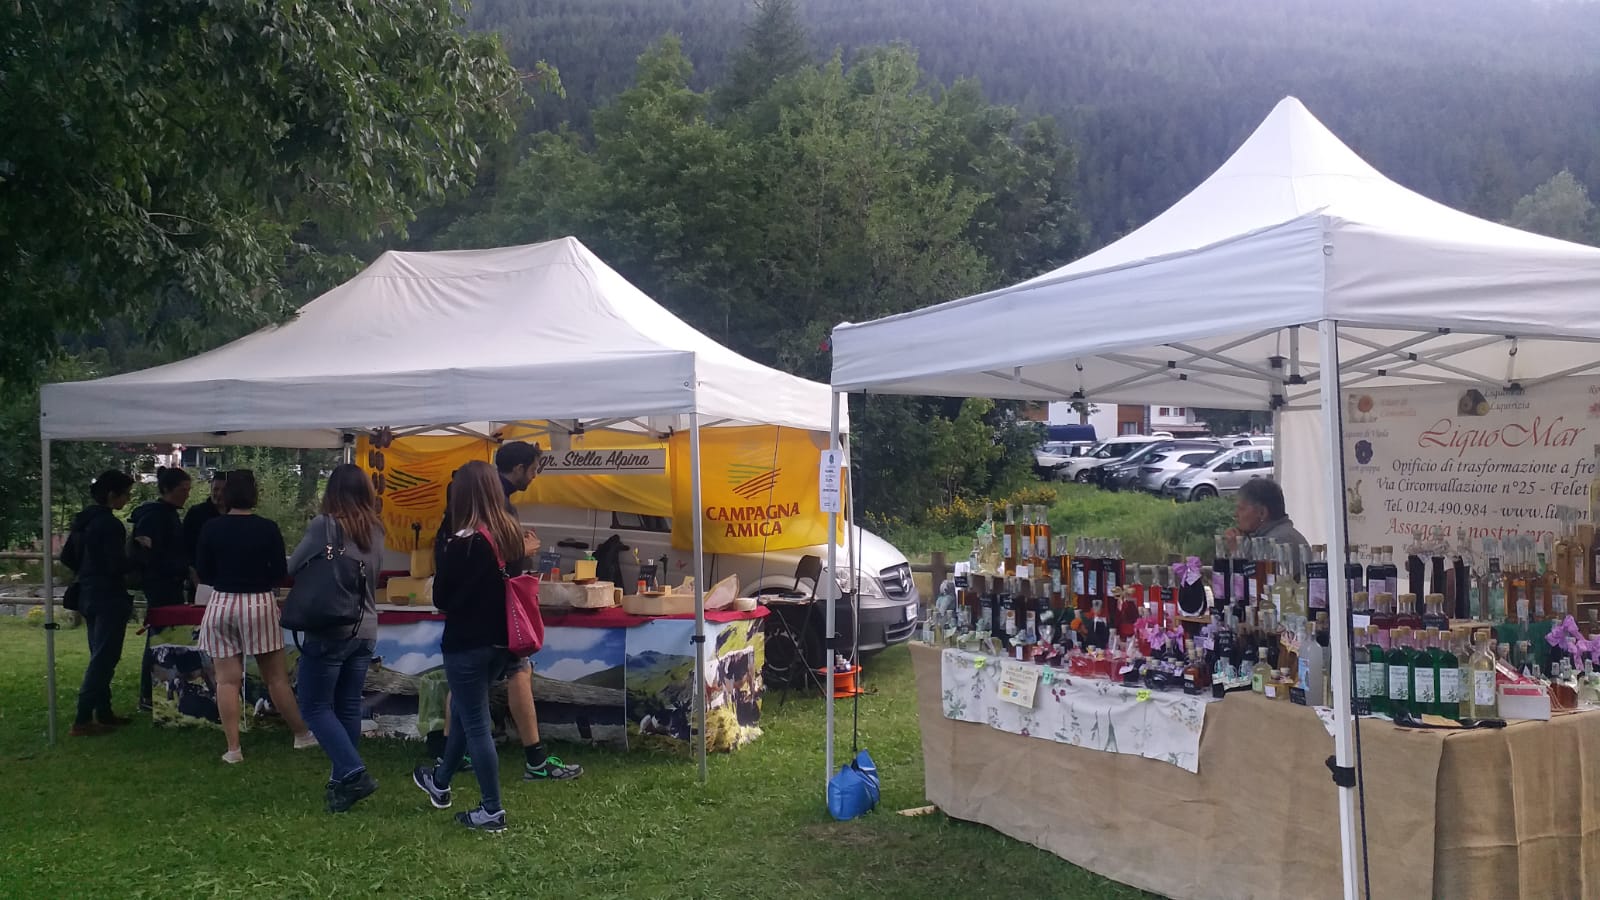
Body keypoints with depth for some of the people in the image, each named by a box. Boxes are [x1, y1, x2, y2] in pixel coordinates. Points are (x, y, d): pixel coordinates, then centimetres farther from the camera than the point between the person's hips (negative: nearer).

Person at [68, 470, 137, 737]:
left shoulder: (83, 520, 9)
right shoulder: (110, 525, -19)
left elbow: (66, 557, 16)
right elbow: (118, 566, -21)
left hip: (88, 596, 10)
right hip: (109, 598, -10)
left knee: (99, 657, 18)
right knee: (103, 659, -5)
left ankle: (103, 712, 24)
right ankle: (82, 720, -5)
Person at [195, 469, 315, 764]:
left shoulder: (211, 528, -3)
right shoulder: (268, 528, -7)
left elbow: (203, 574, 3)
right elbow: (280, 573, -2)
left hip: (221, 606, 1)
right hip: (260, 605, -1)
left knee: (227, 680, 4)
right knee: (276, 677, 9)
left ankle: (233, 749, 3)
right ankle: (302, 735, 19)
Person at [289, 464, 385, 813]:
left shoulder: (324, 525, -13)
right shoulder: (375, 530, 4)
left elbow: (292, 568, -3)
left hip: (329, 630, -6)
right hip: (365, 629, 6)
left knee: (315, 706, 2)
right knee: (348, 706, 13)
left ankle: (354, 773, -10)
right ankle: (343, 779, 19)